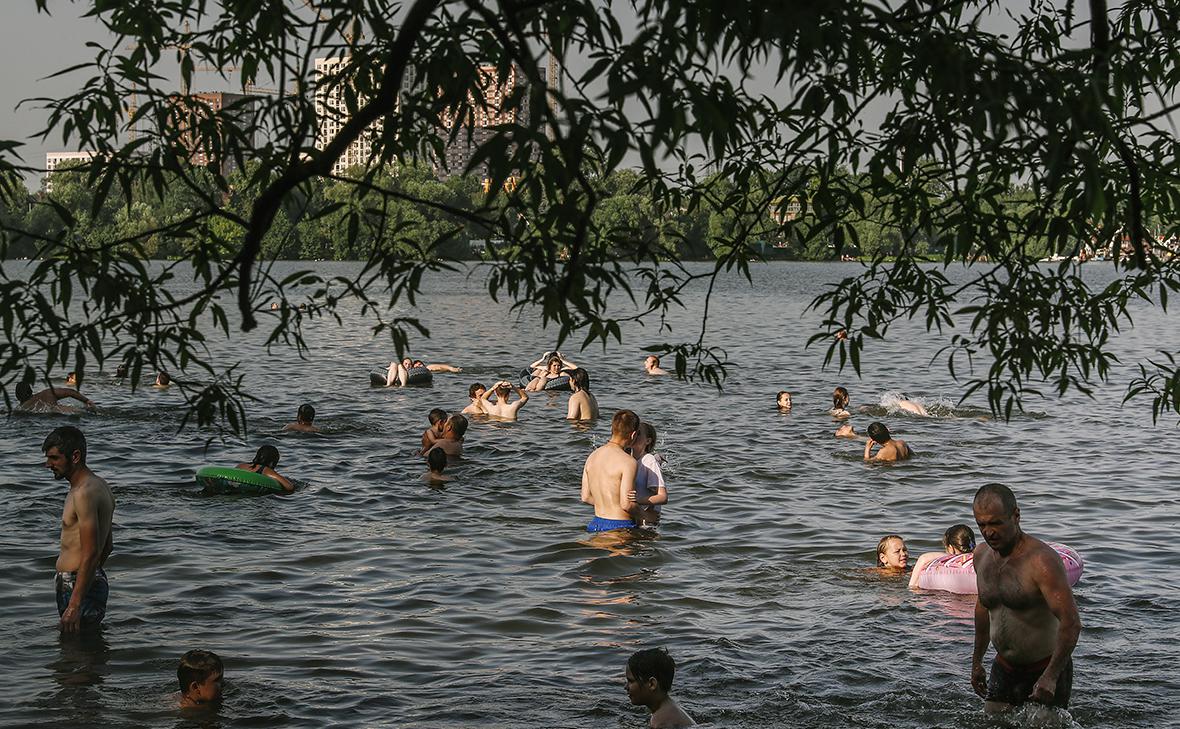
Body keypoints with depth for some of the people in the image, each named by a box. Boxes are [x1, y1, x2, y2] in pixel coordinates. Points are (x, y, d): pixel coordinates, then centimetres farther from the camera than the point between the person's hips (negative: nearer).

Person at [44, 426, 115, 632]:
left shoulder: (84, 493, -18)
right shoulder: (99, 487, 15)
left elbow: (90, 553, -24)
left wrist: (74, 606, -26)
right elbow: (107, 545, 23)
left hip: (77, 586, -11)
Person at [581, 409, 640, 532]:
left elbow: (585, 497, 13)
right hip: (620, 526, -7)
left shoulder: (592, 456, 9)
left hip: (596, 523, 7)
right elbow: (626, 504, -15)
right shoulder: (629, 462, -14)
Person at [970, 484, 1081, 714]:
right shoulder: (981, 555, 2)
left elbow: (1071, 622, -26)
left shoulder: (1042, 561, -22)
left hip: (1046, 670, -6)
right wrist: (977, 661, 24)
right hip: (1003, 669, 6)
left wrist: (1050, 677, -29)